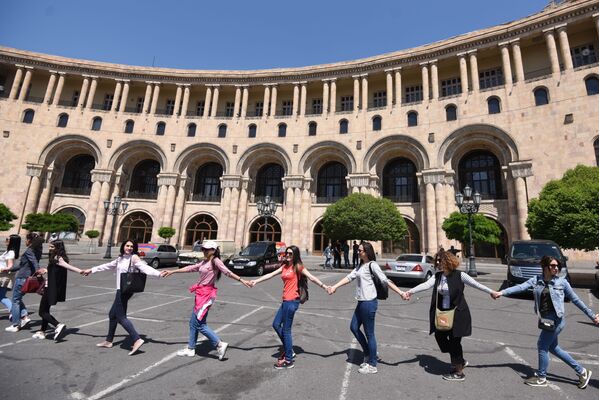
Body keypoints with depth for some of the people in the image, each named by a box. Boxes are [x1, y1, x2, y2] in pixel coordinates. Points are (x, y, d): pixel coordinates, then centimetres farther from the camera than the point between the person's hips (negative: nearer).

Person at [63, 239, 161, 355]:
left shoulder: (134, 258, -11)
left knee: (121, 317, -9)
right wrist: (91, 270, 35)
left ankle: (137, 339, -10)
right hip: (121, 290, 9)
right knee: (112, 314, 20)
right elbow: (108, 266, 28)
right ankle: (109, 341, 36)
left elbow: (144, 268, -23)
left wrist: (159, 273, -37)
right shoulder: (120, 258, 14)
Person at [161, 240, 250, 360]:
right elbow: (190, 268, 16)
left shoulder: (216, 261, -12)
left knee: (199, 324, -5)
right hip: (201, 294, 9)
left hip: (207, 294, -9)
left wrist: (241, 280, -25)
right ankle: (190, 349, 30)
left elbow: (227, 272, -18)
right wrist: (172, 272, 17)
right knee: (193, 322, 15)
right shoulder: (204, 262, 13)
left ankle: (220, 344, 3)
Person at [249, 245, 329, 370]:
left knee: (286, 330, 1)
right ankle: (288, 350, 30)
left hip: (292, 301, -8)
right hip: (286, 301, 8)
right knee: (276, 324, 15)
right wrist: (256, 281, 8)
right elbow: (271, 275, 12)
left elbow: (311, 277, -14)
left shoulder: (298, 267, -7)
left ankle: (288, 360, 16)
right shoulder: (284, 266, 12)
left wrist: (324, 286, -25)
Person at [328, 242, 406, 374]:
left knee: (369, 333, 3)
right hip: (361, 302, 9)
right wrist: (334, 286, 1)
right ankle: (369, 354, 34)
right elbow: (350, 277, 9)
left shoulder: (372, 265, -12)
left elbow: (385, 280, -16)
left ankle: (372, 365, 19)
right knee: (354, 327, 17)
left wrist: (400, 292, -24)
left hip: (369, 302, -9)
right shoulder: (360, 266, 13)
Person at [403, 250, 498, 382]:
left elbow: (476, 284, -5)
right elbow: (426, 285, -14)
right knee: (440, 335, 11)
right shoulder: (437, 276, -1)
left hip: (458, 313, -6)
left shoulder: (459, 275, -13)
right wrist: (410, 291, -27)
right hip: (443, 313, 6)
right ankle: (460, 361, 35)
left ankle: (459, 373, 24)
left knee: (454, 341, 3)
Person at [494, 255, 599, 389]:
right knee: (553, 348, 16)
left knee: (542, 346, 1)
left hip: (556, 320, -4)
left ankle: (541, 378, 19)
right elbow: (521, 287, -11)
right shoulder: (536, 280, 0)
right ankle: (582, 371, 35)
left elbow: (575, 299, 5)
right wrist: (502, 292, -23)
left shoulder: (562, 282, -6)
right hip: (545, 320, 4)